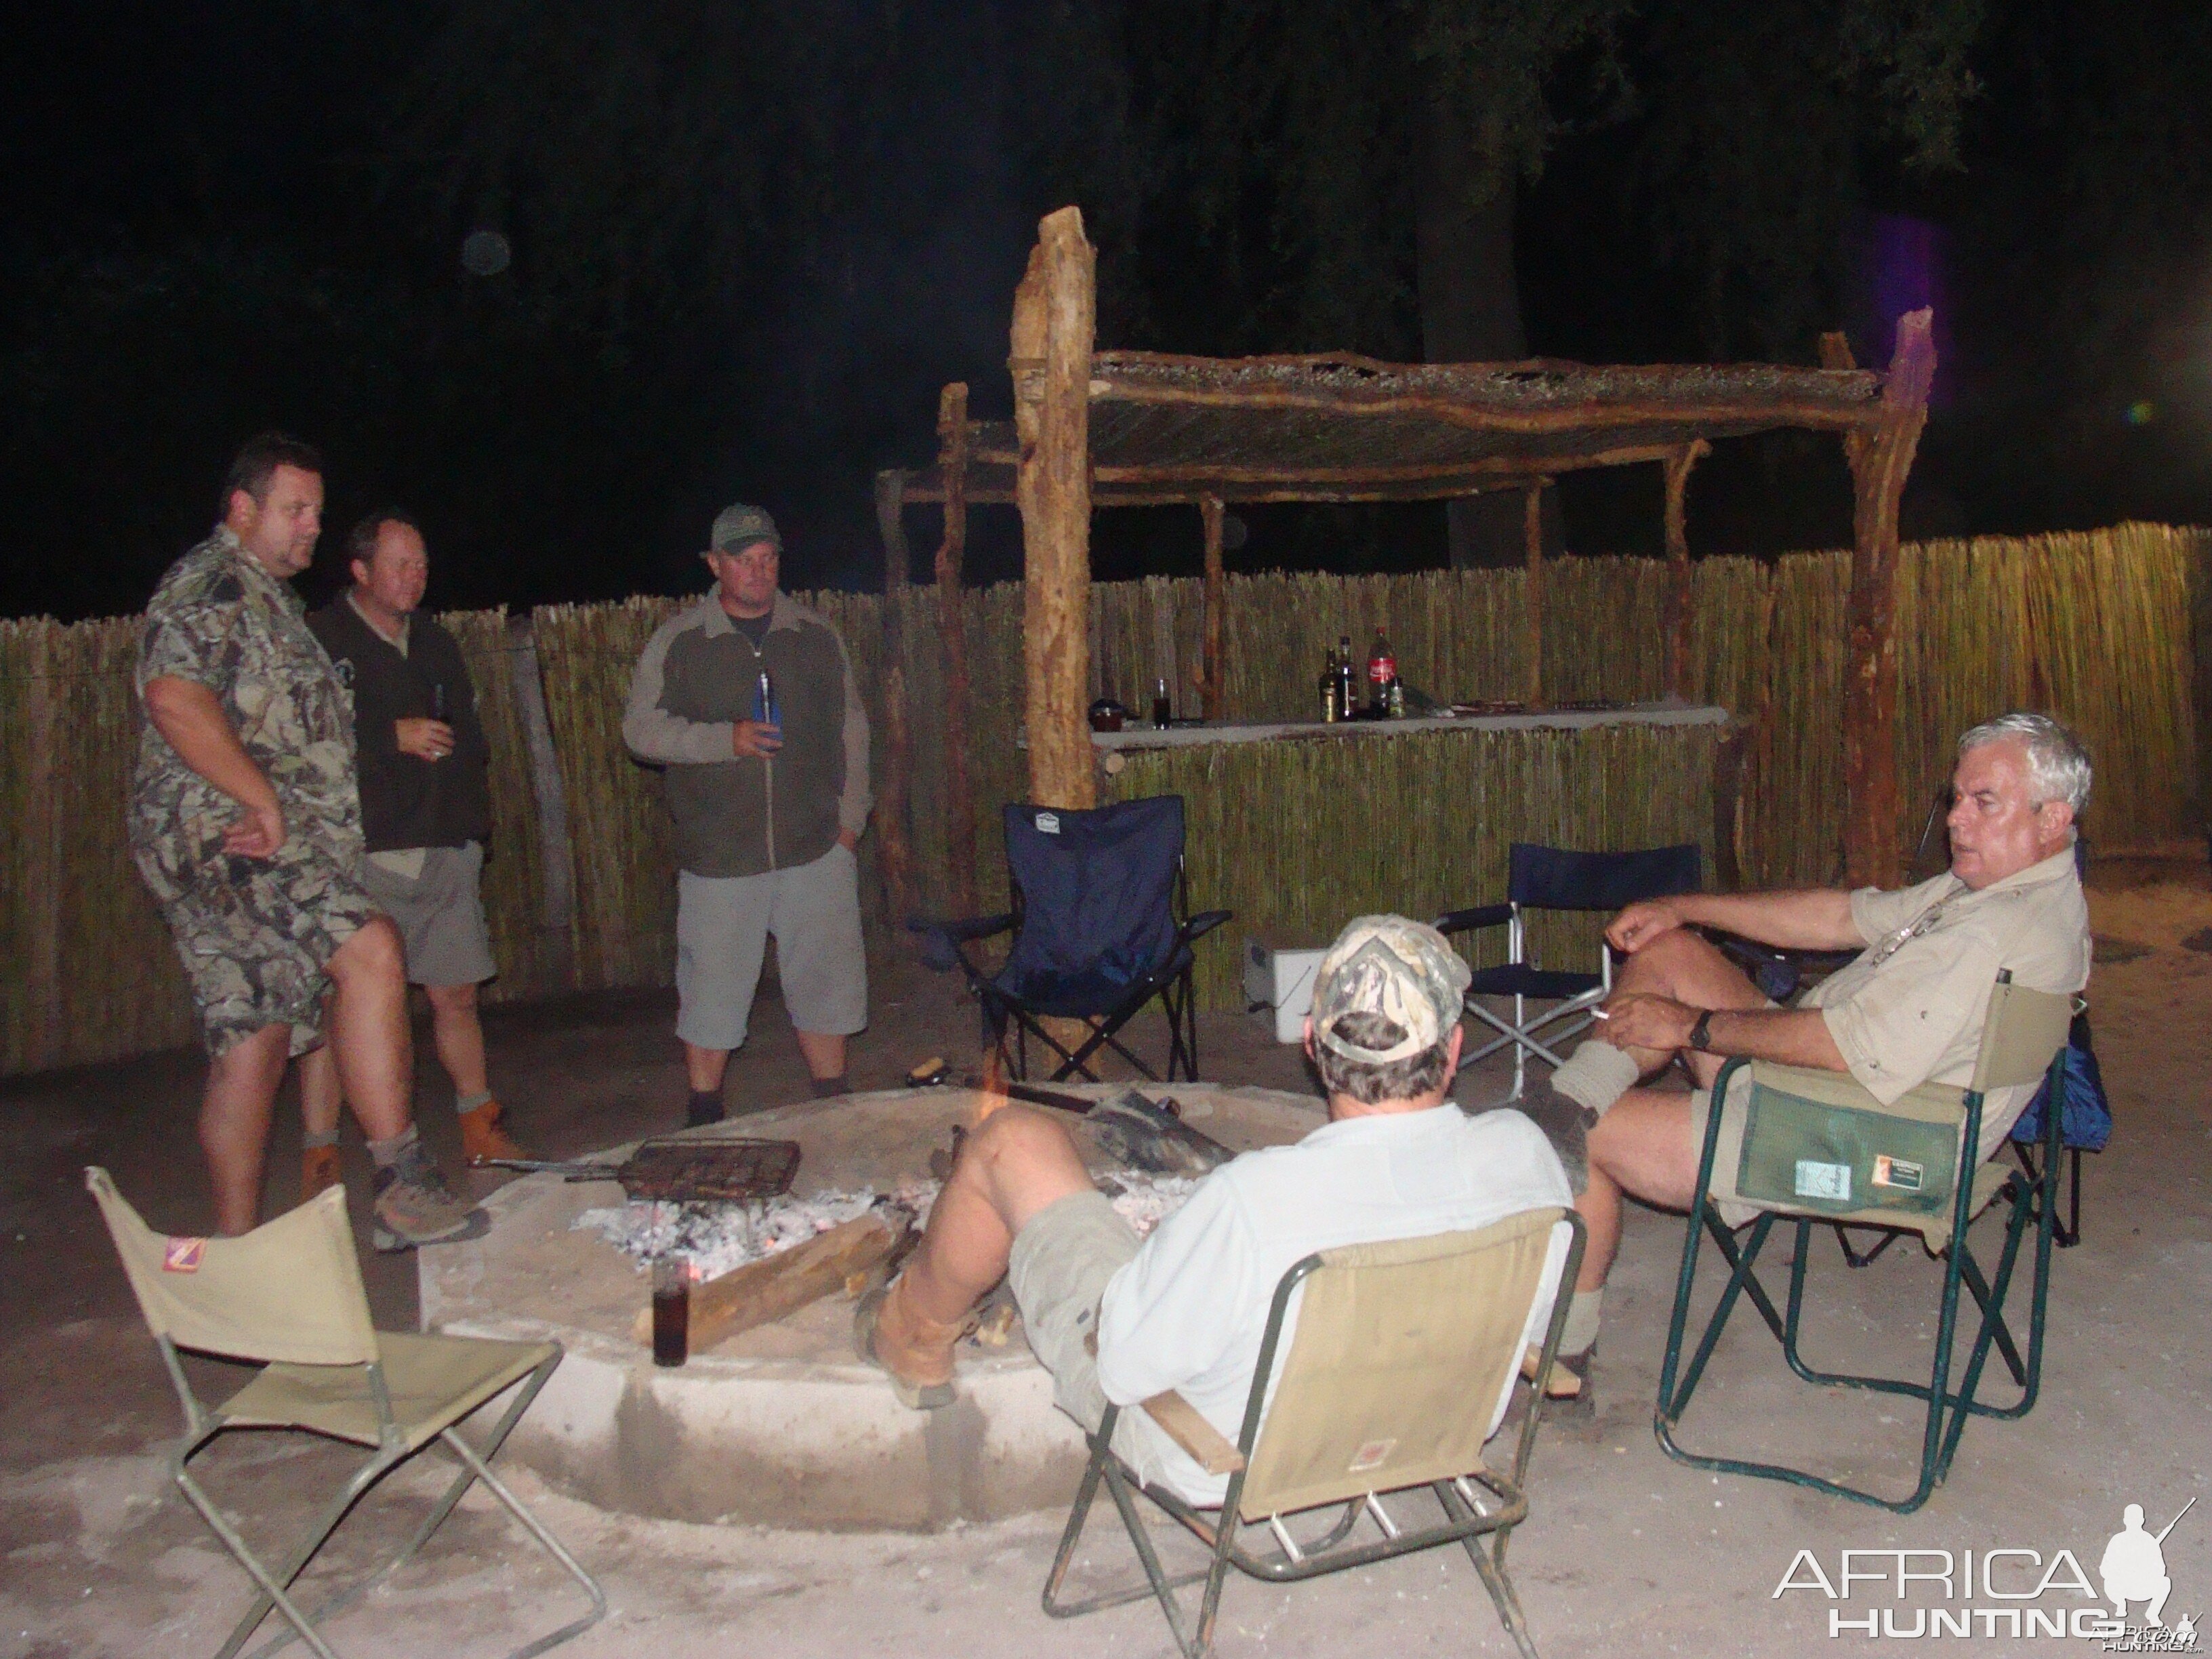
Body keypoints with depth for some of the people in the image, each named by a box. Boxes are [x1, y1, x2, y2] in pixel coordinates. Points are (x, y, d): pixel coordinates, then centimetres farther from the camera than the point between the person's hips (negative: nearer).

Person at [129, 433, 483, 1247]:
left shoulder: (266, 596, 27)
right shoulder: (210, 583, -6)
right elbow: (174, 699, -22)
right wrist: (265, 800, -22)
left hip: (251, 838, 11)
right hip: (225, 828, -11)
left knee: (254, 1041, 10)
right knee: (369, 949, -28)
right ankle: (402, 1183, -30)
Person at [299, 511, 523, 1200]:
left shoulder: (435, 644, 19)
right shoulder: (319, 638, -1)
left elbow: (471, 737, 23)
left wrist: (472, 819, 8)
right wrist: (393, 737, -13)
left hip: (445, 853, 6)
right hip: (360, 853, -5)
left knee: (456, 994, 11)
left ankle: (480, 1131, 24)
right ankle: (320, 1159, 0)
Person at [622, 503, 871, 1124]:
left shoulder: (815, 636, 9)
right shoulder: (678, 641, 2)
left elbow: (850, 730, 15)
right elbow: (641, 729, -1)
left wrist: (850, 816, 8)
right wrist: (726, 740, -14)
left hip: (815, 847, 2)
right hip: (719, 855, -2)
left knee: (825, 979, 7)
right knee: (712, 987, 4)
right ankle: (704, 1119, 20)